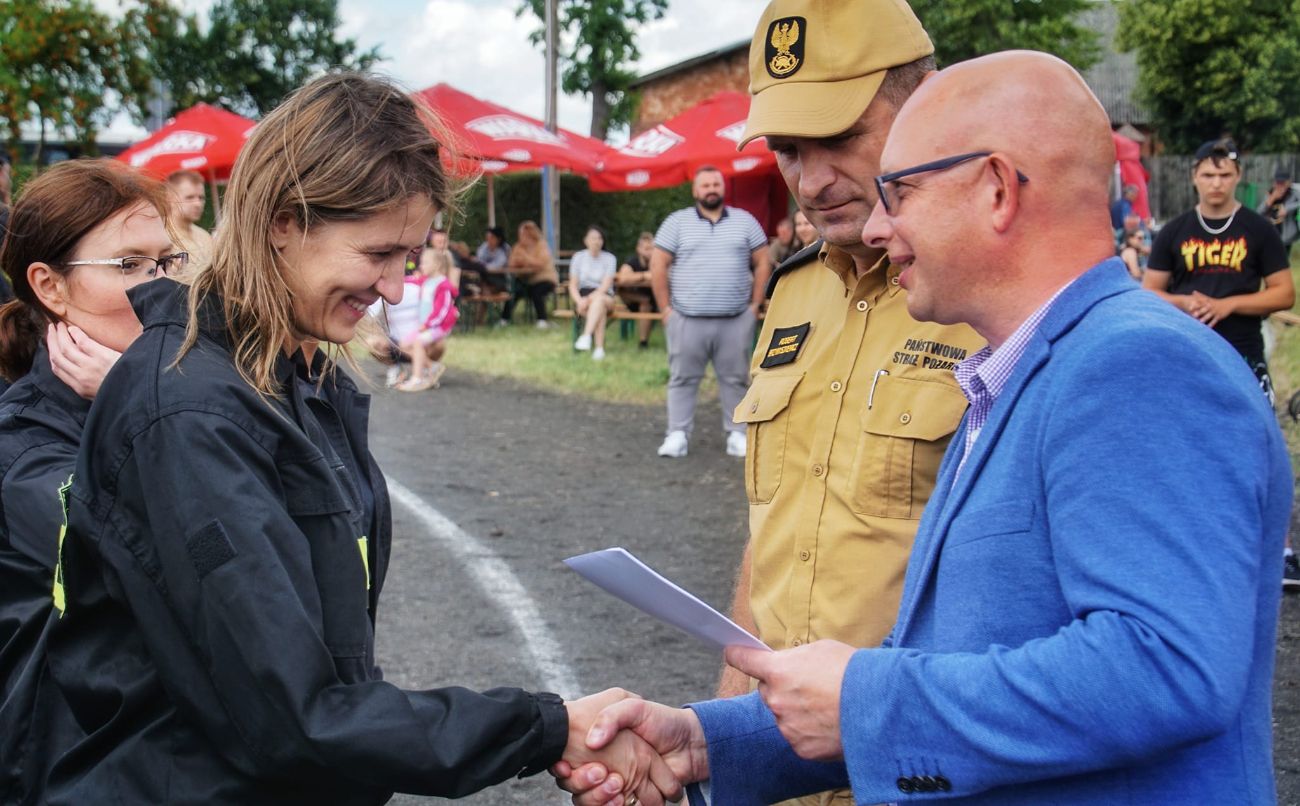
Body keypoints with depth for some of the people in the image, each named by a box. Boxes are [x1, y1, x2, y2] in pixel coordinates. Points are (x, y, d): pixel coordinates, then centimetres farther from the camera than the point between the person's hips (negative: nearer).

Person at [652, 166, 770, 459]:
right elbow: (658, 266, 1)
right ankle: (677, 434, 7)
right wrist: (666, 308, -3)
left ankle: (737, 433, 13)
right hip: (687, 319, -1)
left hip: (735, 319, 1)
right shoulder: (676, 222, 3)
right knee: (683, 378, 2)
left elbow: (762, 262, 10)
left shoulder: (744, 221, 8)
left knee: (735, 378, 5)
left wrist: (755, 305, 3)